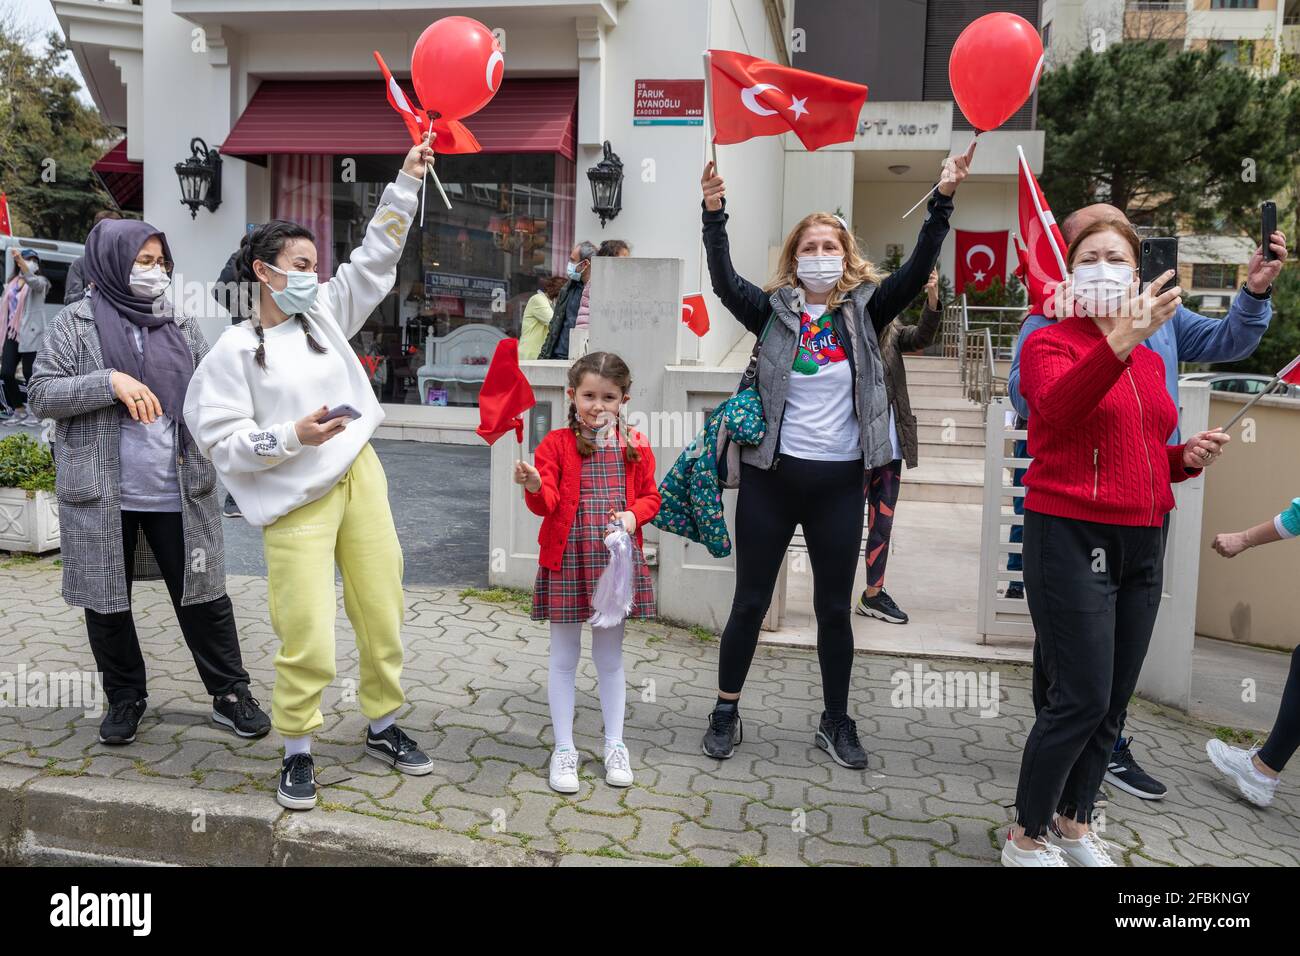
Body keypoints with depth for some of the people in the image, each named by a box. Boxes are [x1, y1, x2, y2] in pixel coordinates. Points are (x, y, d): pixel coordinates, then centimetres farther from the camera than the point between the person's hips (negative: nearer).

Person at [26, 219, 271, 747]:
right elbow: (41, 394, -4)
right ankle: (125, 697, 29)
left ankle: (230, 693, 18)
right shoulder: (76, 322, 0)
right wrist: (109, 382, -18)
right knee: (107, 602, 11)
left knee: (202, 596, 6)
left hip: (179, 493, 1)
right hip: (101, 494, -1)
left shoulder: (183, 324, 7)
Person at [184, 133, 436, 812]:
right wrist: (292, 436, -19)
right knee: (308, 642, -6)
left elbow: (376, 256, 10)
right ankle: (297, 754, 18)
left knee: (383, 617, 9)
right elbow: (221, 443, -8)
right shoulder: (235, 350, -4)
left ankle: (383, 728, 29)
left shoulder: (326, 312, 10)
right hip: (295, 505, -5)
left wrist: (407, 183, 5)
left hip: (360, 480, 5)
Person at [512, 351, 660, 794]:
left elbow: (650, 496, 11)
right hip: (566, 559, -2)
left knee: (610, 657, 15)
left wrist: (634, 515, -9)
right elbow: (546, 504, -12)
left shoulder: (635, 446, 4)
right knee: (564, 660, 9)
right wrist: (535, 487, -33)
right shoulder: (557, 443, -4)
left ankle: (614, 744, 30)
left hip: (615, 559, 2)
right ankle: (564, 749, 22)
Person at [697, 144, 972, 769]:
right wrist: (714, 214, -25)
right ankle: (726, 711, 25)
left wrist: (943, 200, -18)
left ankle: (837, 722, 27)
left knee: (835, 607, 11)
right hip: (771, 476, -1)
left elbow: (916, 272, -8)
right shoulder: (774, 310, 2)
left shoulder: (864, 311, 4)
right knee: (750, 601, 8)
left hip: (839, 481, 1)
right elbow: (724, 282, -13)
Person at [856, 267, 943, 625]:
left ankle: (874, 594, 25)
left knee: (883, 522, 13)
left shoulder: (890, 333, 6)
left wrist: (932, 294, -26)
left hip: (890, 447, 6)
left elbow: (922, 335, -11)